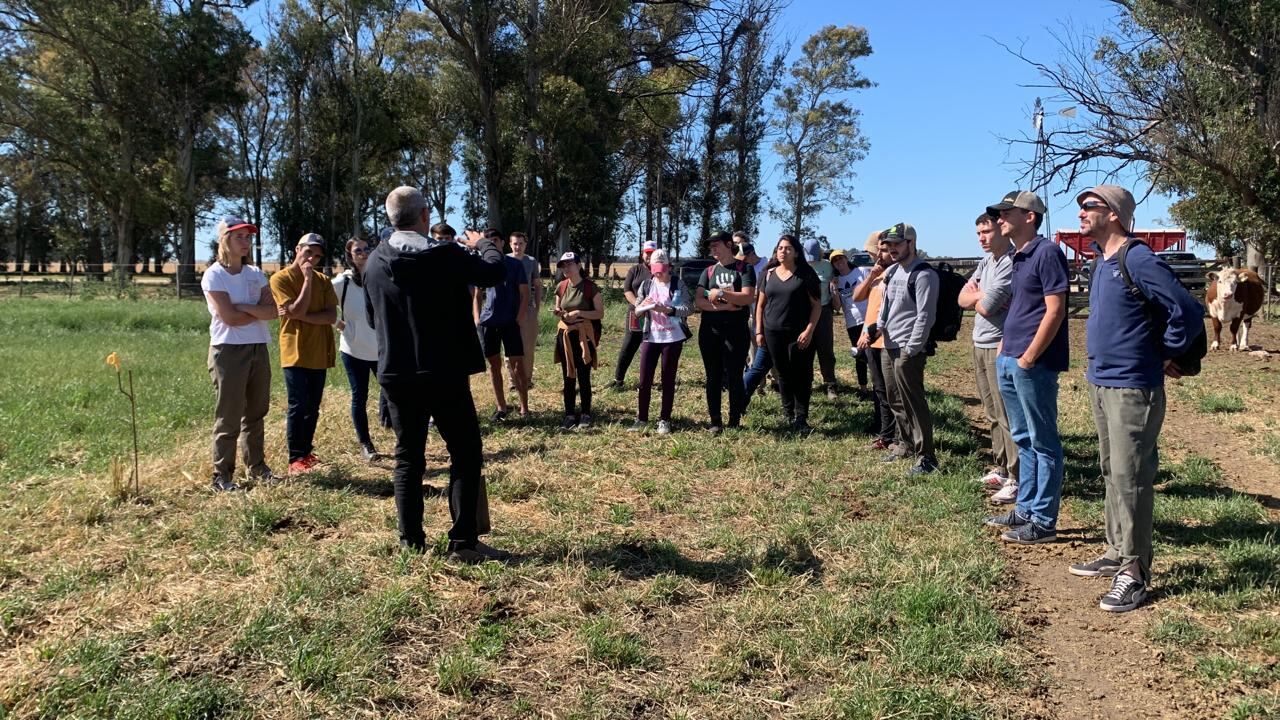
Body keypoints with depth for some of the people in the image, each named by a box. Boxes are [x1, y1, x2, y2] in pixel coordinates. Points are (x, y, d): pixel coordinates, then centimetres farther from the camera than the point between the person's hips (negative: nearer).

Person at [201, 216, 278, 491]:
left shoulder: (256, 274, 11)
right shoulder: (214, 276, -6)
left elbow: (272, 311, -2)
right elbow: (230, 317, -15)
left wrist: (244, 307, -15)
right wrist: (259, 310, -3)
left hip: (258, 348, 6)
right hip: (229, 350, -6)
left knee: (255, 412, 12)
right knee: (228, 417, -2)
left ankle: (256, 466, 22)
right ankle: (222, 476, 5)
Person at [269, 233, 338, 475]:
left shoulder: (323, 281, 8)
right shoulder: (280, 279, -5)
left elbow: (332, 317, -3)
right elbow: (297, 311, -17)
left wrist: (301, 316, -14)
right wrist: (307, 278, -16)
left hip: (319, 354, 5)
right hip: (295, 353, -5)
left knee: (313, 407, 10)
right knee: (298, 406, -5)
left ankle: (307, 452, 20)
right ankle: (295, 459, 1)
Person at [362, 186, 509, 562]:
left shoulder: (374, 261, 2)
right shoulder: (447, 254, -13)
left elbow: (371, 317, 14)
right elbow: (496, 272, 2)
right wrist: (482, 245, 21)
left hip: (396, 374, 4)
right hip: (445, 375, -4)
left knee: (408, 457, 13)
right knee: (466, 455, 5)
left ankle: (411, 541, 16)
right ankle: (463, 541, 3)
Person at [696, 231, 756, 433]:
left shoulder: (744, 269, 1)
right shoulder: (708, 271, 12)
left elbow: (748, 297, -12)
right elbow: (698, 300, 1)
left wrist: (721, 293, -15)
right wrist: (722, 306, -12)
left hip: (735, 331, -4)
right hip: (710, 331, 4)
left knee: (734, 377, -1)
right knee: (713, 378, 7)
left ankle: (734, 423, 9)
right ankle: (716, 422, 14)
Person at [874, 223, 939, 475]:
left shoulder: (924, 274, -14)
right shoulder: (891, 271, 14)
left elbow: (925, 316, -18)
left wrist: (911, 350, -19)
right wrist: (878, 327, 10)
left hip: (908, 349, -9)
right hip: (888, 346, 9)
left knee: (913, 402, -7)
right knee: (895, 400, 17)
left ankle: (926, 456, -1)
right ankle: (906, 443, 31)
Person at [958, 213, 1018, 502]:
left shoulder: (1011, 264, -17)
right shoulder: (986, 261, 14)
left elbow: (985, 306, -19)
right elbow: (963, 299, 11)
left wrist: (977, 295, 2)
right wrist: (982, 294, -9)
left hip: (1000, 347, -9)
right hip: (980, 345, 9)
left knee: (1006, 415, -7)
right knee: (992, 413, 15)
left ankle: (1016, 479, -4)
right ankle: (1000, 467, 24)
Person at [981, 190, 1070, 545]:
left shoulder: (1047, 253, -12)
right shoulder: (1017, 258, 15)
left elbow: (1055, 310, -17)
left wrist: (1028, 358, -18)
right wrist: (1003, 350, 14)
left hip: (1034, 364, -9)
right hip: (1009, 362, 9)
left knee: (1043, 443, -1)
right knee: (1024, 440, 16)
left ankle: (1043, 522, 6)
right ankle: (1025, 509, 26)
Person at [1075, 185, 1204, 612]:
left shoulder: (1140, 262, -17)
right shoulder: (1102, 261, 12)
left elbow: (1189, 312, -19)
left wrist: (1165, 356, -7)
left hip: (1132, 389, -9)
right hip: (1100, 383, 9)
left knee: (1130, 479, -5)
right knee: (1111, 474, 16)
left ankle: (1134, 573, 3)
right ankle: (1118, 553, 28)